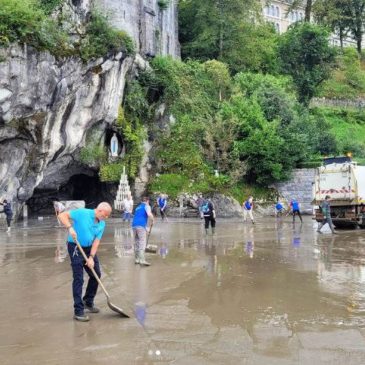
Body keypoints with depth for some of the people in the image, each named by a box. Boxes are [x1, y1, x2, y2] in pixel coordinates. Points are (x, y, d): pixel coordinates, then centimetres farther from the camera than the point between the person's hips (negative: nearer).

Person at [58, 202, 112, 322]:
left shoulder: (102, 224, 0)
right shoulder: (82, 213, -17)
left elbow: (96, 241, -5)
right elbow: (62, 215, -18)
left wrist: (91, 257, -16)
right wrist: (70, 228, -33)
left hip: (89, 248, 7)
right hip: (75, 247, -7)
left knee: (96, 275, 12)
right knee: (78, 279, -9)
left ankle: (88, 302, 32)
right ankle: (78, 311, -4)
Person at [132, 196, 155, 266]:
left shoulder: (138, 207, 26)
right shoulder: (146, 206, 5)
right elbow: (149, 214, -16)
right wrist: (153, 220, 1)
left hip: (134, 225, 7)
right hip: (141, 225, -7)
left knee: (136, 243, 14)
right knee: (142, 243, -9)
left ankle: (136, 259, 18)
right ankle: (142, 261, -15)